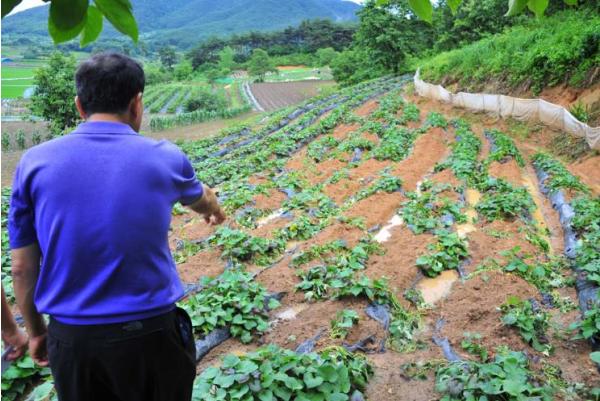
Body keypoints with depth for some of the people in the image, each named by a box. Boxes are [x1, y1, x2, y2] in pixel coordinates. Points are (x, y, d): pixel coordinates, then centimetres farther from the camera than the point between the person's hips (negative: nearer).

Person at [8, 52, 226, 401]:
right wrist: (214, 210, 42)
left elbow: (22, 266, 1)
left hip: (70, 337, 2)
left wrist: (36, 330, 17)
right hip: (149, 333, -1)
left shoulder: (35, 163, -4)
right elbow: (199, 198, 19)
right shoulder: (164, 158, -5)